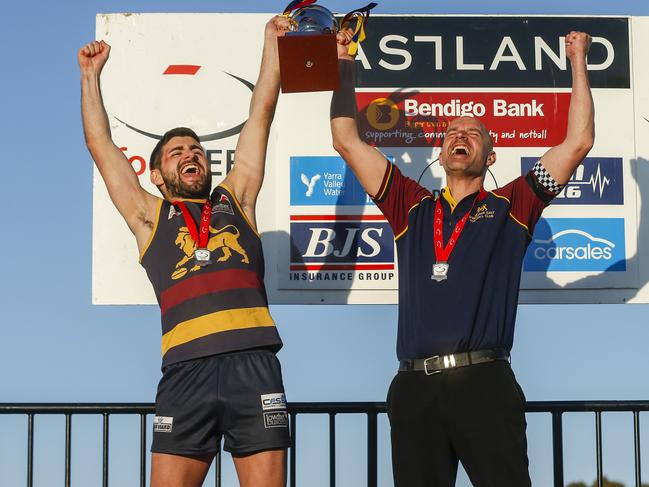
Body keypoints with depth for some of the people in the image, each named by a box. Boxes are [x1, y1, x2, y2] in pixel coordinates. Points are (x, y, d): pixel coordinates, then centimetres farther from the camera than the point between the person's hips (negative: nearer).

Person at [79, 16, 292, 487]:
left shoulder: (235, 199, 23)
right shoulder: (149, 215, 22)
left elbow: (261, 114, 26)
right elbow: (100, 144, 25)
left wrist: (272, 43, 30)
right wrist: (91, 74, 31)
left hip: (255, 364, 1)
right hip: (187, 371, 0)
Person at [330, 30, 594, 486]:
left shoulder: (509, 208, 14)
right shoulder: (413, 208, 20)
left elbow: (578, 142, 11)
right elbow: (348, 142, 20)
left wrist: (578, 62, 15)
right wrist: (344, 65, 22)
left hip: (485, 384, -2)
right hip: (414, 387, 2)